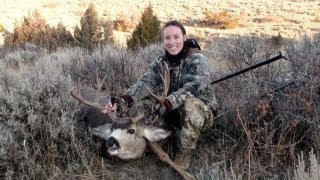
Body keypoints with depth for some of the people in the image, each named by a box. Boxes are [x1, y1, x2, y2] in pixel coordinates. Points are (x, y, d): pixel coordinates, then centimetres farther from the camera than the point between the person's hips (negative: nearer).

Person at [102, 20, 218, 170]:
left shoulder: (197, 59, -16)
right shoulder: (161, 62, 0)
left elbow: (195, 86, -34)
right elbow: (145, 83, -16)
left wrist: (168, 103, -49)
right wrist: (125, 99, -35)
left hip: (202, 113, -5)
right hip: (175, 112, 5)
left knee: (191, 104, -37)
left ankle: (185, 153, -18)